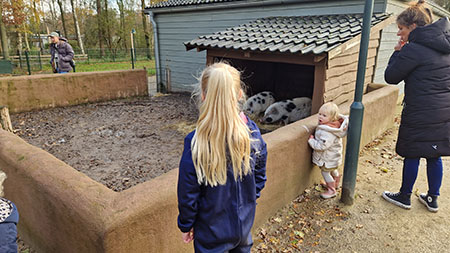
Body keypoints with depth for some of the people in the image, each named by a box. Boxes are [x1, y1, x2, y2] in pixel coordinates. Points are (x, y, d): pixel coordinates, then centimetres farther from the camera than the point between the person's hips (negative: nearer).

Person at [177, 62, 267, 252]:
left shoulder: (195, 144, -28)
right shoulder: (253, 132, -15)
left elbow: (188, 194, -17)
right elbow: (260, 176, -1)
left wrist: (185, 225, 0)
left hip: (212, 232, -3)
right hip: (245, 224, 4)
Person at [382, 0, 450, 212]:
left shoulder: (413, 49, -16)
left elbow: (391, 77, -10)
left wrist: (397, 52, 0)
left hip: (420, 114, -8)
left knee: (412, 155, 7)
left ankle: (404, 197, 24)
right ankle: (433, 199, 31)